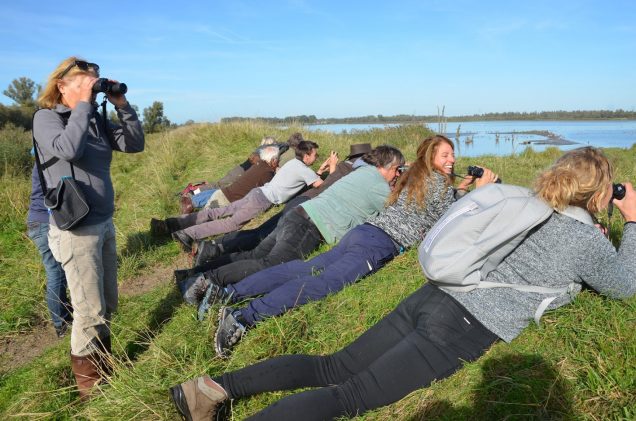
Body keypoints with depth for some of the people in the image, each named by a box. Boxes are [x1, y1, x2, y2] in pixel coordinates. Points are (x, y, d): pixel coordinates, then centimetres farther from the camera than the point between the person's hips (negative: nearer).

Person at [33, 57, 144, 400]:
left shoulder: (96, 120, 9)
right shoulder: (46, 118, -7)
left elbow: (135, 144, 5)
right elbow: (68, 149, -27)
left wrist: (121, 105, -3)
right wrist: (83, 104, -19)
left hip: (105, 224, 6)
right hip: (76, 230, -6)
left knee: (108, 305, 15)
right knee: (89, 310, 0)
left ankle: (103, 363, 34)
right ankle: (87, 379, 20)